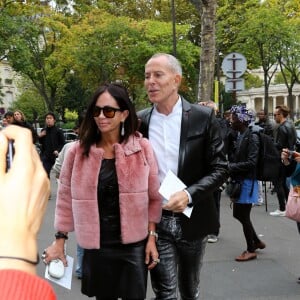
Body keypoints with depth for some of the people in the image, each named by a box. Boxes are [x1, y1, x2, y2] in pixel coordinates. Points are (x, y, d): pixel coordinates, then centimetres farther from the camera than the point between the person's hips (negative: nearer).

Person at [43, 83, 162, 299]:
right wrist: (60, 240, 6)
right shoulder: (78, 151, -3)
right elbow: (66, 198, 4)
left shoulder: (142, 148, -5)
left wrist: (152, 237, -2)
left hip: (134, 245, -1)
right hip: (96, 246, 1)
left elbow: (154, 197, 0)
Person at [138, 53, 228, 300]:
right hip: (154, 219, 1)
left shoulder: (203, 117, -5)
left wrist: (189, 194, -20)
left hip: (192, 219, 0)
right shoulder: (140, 121, 1)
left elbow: (220, 168, -6)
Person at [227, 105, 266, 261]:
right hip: (239, 181, 8)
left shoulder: (251, 137, -17)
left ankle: (251, 250, 19)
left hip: (247, 182, -8)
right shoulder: (240, 136, 7)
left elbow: (251, 163, -22)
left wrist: (230, 167, -19)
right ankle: (257, 241, 33)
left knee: (244, 216, 2)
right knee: (238, 214, 16)